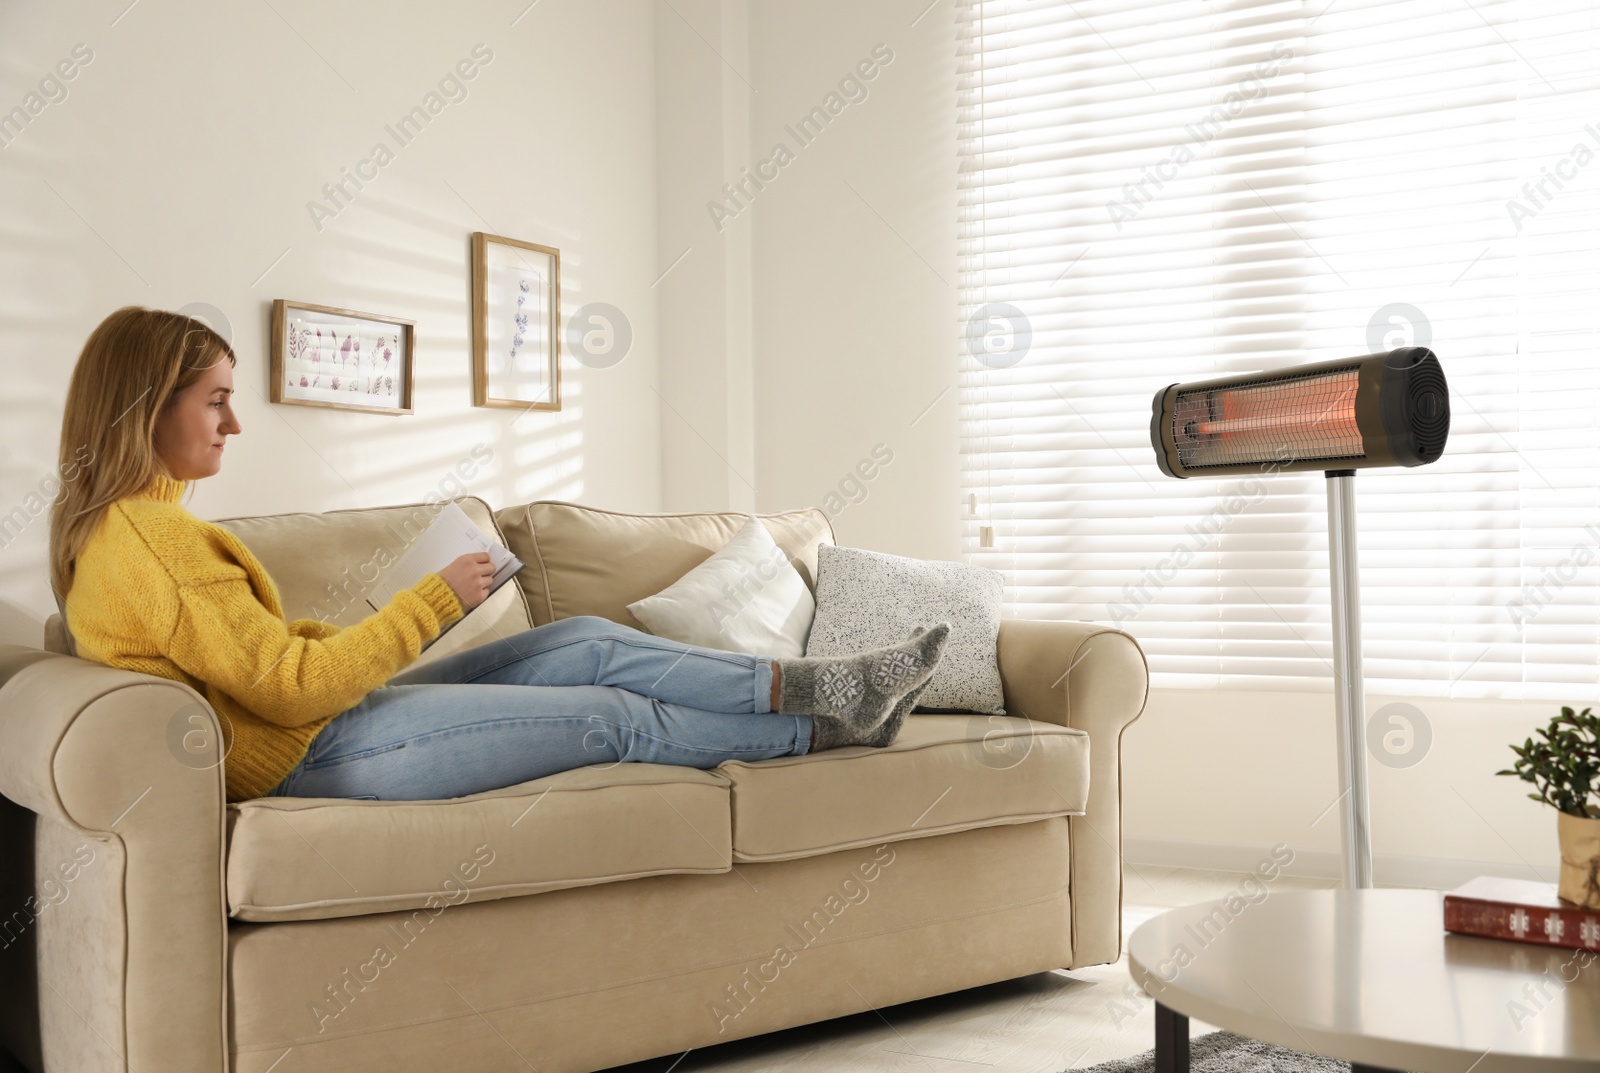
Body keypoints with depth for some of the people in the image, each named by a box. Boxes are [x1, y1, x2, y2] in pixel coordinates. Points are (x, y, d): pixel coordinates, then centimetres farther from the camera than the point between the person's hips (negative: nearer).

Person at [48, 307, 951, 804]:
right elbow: (298, 688, -23)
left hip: (317, 721, 10)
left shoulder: (107, 527, 11)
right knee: (616, 715, -5)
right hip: (310, 755, -10)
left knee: (594, 644, 4)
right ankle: (826, 727, 12)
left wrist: (355, 638, 7)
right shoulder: (156, 542, -22)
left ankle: (813, 683, 7)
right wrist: (436, 600, -17)